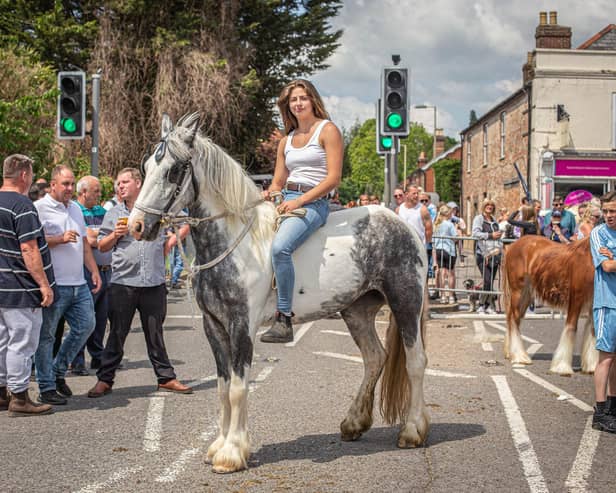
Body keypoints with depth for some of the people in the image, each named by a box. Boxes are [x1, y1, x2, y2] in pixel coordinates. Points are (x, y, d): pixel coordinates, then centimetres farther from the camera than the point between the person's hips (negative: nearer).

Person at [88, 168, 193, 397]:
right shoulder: (114, 214, 9)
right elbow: (101, 247, 11)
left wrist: (167, 245, 9)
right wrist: (115, 235, -8)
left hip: (154, 283, 0)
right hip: (123, 284, 0)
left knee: (155, 333, 8)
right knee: (117, 334, 2)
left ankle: (166, 377, 16)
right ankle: (105, 379, 9)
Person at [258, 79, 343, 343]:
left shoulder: (327, 130, 0)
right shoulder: (286, 141, 19)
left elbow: (334, 178, -10)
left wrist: (299, 201, -16)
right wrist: (269, 195, -3)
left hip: (313, 202, -8)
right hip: (284, 201, 8)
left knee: (280, 246, -33)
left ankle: (284, 319, -30)